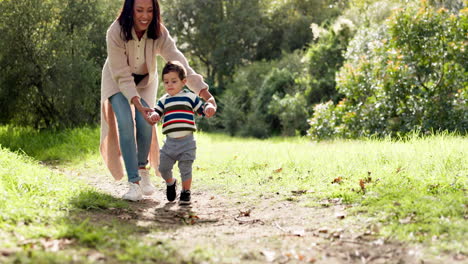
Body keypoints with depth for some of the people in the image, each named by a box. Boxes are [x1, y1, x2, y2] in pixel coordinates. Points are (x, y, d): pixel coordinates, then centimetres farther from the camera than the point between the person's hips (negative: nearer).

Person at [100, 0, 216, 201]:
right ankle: (134, 182, -13)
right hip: (117, 81, -2)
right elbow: (122, 75, -30)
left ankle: (142, 169, 12)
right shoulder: (115, 32, -32)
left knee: (145, 123, -14)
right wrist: (137, 104, -42)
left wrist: (205, 93, -45)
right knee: (125, 123, -19)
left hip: (145, 80, 2)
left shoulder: (159, 32, -26)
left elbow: (179, 63, -33)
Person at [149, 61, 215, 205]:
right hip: (170, 142, 3)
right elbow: (156, 112, 11)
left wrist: (209, 107, -18)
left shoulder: (190, 97, 3)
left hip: (187, 141, -3)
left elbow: (202, 108, 5)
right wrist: (154, 116, -13)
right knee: (163, 167, 4)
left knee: (185, 169, 1)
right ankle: (170, 183, 33)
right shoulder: (164, 100, 12)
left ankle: (185, 193, 17)